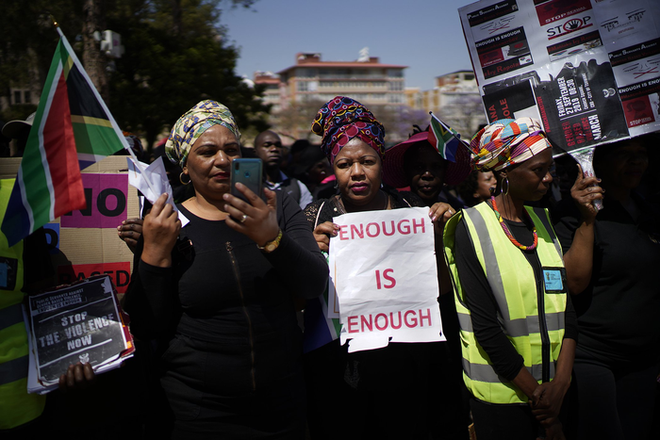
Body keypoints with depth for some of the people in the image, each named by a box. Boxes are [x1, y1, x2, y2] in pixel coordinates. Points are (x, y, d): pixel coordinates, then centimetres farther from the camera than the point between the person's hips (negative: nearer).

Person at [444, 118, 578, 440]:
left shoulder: (542, 220, 7)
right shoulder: (472, 228, -11)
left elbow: (565, 303, 2)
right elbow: (485, 325, -15)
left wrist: (561, 382, -9)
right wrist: (535, 393, -13)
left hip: (552, 387, 5)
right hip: (501, 393, -5)